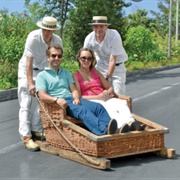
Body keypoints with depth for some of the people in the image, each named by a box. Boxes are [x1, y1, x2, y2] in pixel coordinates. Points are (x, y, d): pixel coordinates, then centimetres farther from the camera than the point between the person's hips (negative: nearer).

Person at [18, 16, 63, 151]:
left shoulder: (58, 41, -11)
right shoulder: (33, 37, -25)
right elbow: (29, 62, -27)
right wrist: (30, 83, -31)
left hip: (44, 71, 5)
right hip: (27, 70, -5)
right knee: (26, 103, -10)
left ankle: (37, 131, 16)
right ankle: (26, 137, -14)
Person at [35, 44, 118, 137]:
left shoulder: (66, 72, 29)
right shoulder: (42, 75, 11)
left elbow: (74, 89, 17)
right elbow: (42, 96, -4)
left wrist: (76, 98, -7)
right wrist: (57, 99, -24)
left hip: (72, 99, 6)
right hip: (60, 103, -6)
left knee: (98, 106, -24)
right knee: (82, 110, -37)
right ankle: (104, 130, -61)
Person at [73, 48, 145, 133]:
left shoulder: (96, 72, 26)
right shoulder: (76, 76, 10)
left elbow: (110, 88, 24)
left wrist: (107, 93, -2)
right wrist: (98, 97, -13)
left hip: (105, 99, 5)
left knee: (121, 102, -30)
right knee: (108, 107, -39)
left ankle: (131, 122, -58)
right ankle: (122, 126, -66)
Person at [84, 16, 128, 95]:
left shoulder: (114, 36, -28)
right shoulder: (89, 39, -17)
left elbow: (112, 60, -25)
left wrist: (107, 78, -23)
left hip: (117, 66, -3)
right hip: (101, 66, 3)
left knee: (118, 94, -9)